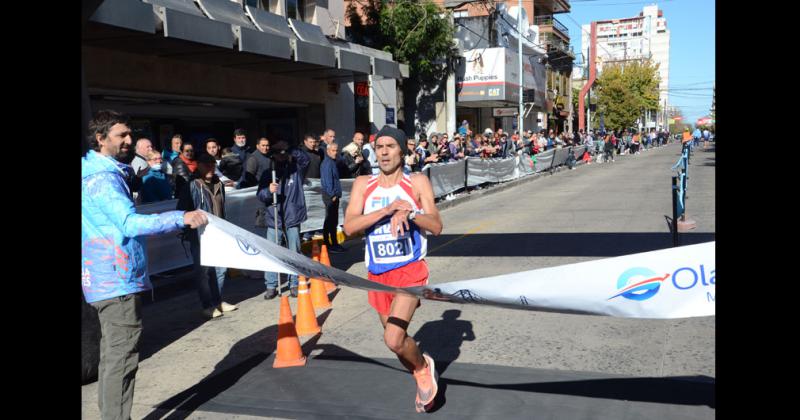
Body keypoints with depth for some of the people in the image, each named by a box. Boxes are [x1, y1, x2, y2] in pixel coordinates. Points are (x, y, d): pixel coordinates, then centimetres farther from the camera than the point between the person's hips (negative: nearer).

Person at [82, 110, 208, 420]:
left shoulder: (97, 172, 16)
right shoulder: (102, 178, -17)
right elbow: (130, 223, -30)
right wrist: (182, 218, -35)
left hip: (106, 280, 11)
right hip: (118, 281, -11)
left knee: (112, 356, 17)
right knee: (121, 358, -6)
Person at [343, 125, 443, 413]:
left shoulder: (417, 182, -2)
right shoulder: (363, 185, 3)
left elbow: (437, 227, -7)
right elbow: (349, 227, -11)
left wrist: (409, 212, -24)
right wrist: (387, 210, -22)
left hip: (410, 270, -4)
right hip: (377, 273, 4)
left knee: (393, 339, -19)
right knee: (395, 338, 15)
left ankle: (424, 367, 13)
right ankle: (424, 380, 42)